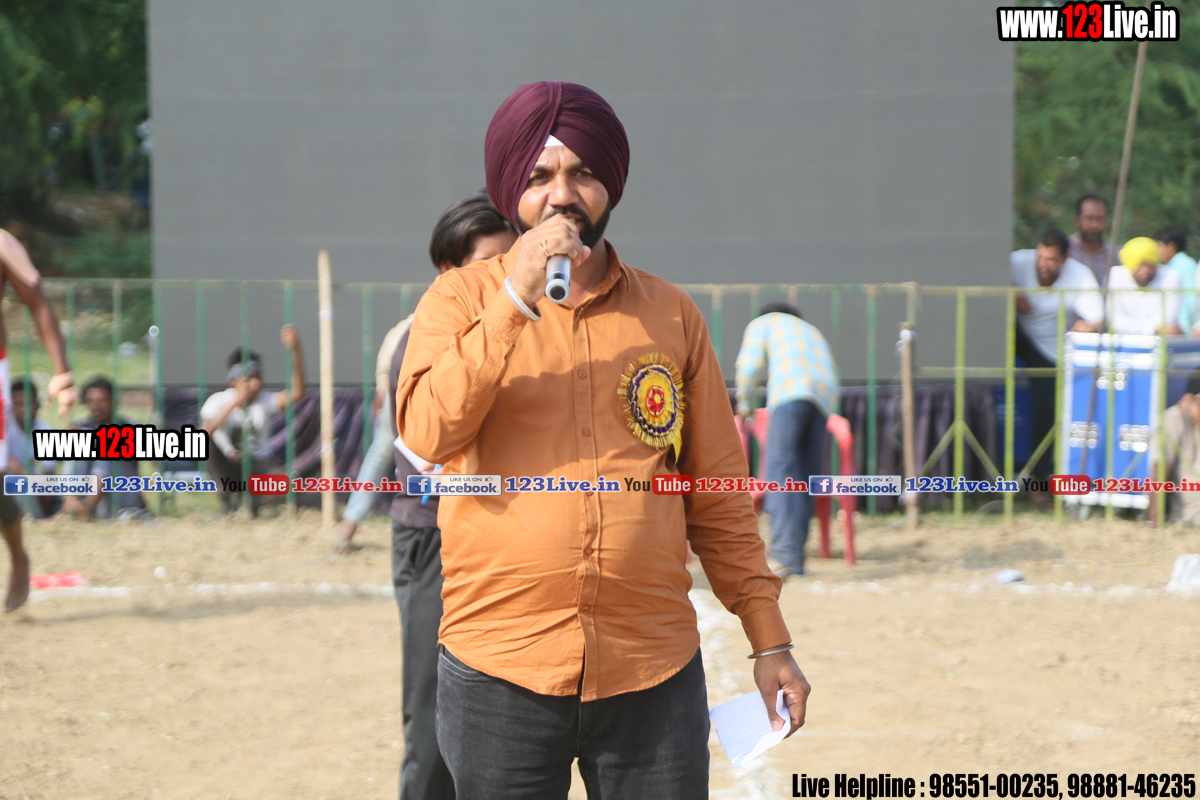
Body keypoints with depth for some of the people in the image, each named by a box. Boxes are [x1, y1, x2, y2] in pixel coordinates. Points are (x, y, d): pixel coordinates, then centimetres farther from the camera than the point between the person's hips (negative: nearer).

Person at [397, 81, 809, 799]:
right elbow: (427, 435, -13)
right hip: (500, 670, -1)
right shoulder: (464, 300, 5)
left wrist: (769, 638, 8)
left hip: (655, 675, 2)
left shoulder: (670, 314, 10)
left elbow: (717, 499, 12)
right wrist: (516, 300, -17)